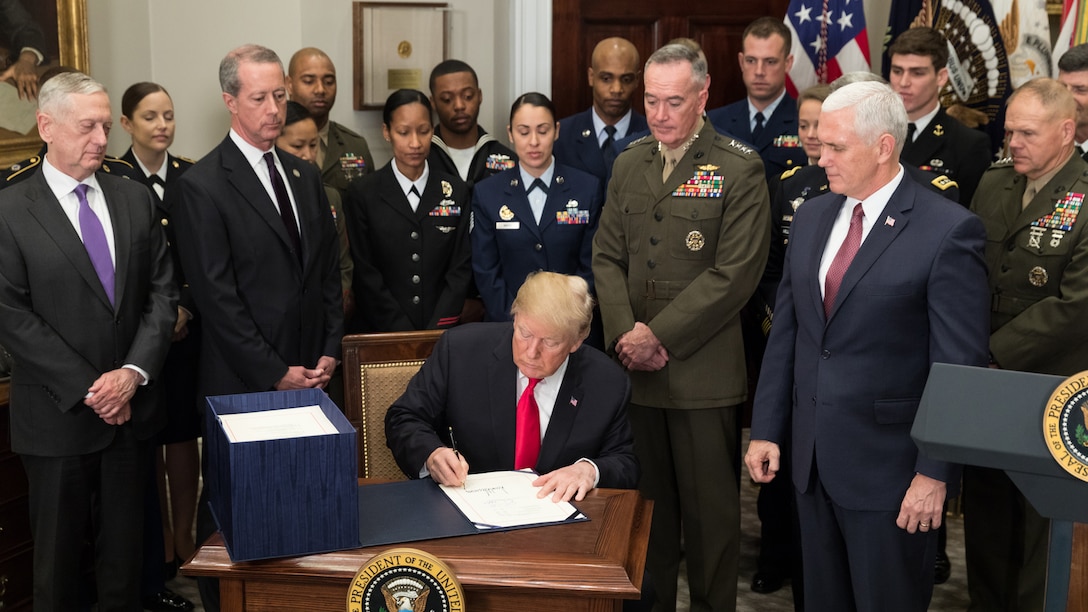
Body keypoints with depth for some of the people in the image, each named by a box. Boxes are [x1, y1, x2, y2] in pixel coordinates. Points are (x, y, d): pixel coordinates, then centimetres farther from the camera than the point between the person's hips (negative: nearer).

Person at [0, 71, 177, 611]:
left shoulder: (135, 199, 5)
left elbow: (163, 291, 3)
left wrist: (133, 372, -10)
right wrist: (87, 389, -14)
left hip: (131, 406, 3)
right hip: (58, 415, -3)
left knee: (125, 546, 14)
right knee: (58, 551, 11)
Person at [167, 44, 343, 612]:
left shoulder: (304, 175, 12)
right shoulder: (200, 186, -8)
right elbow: (217, 297, -12)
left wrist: (329, 352, 4)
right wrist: (275, 373, -12)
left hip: (311, 374, 5)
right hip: (244, 383, -5)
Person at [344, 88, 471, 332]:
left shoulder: (456, 191, 5)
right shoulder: (362, 194, 0)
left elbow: (461, 268, 2)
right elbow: (365, 275, -3)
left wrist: (436, 333, -9)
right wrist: (405, 337, -11)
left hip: (442, 334, 1)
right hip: (381, 333, -1)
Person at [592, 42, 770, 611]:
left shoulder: (739, 170, -6)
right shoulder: (629, 163, 12)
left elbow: (733, 274, -13)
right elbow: (606, 256, 11)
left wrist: (658, 335, -14)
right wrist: (624, 332, -5)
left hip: (701, 369, -4)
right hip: (635, 368, 5)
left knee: (709, 507, 4)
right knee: (647, 501, 13)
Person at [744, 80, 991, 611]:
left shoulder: (949, 230, -13)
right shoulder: (810, 217, 7)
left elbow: (960, 364, -13)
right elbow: (785, 330, 10)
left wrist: (936, 472, -14)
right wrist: (767, 429, 6)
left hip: (889, 468, -6)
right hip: (812, 460, 6)